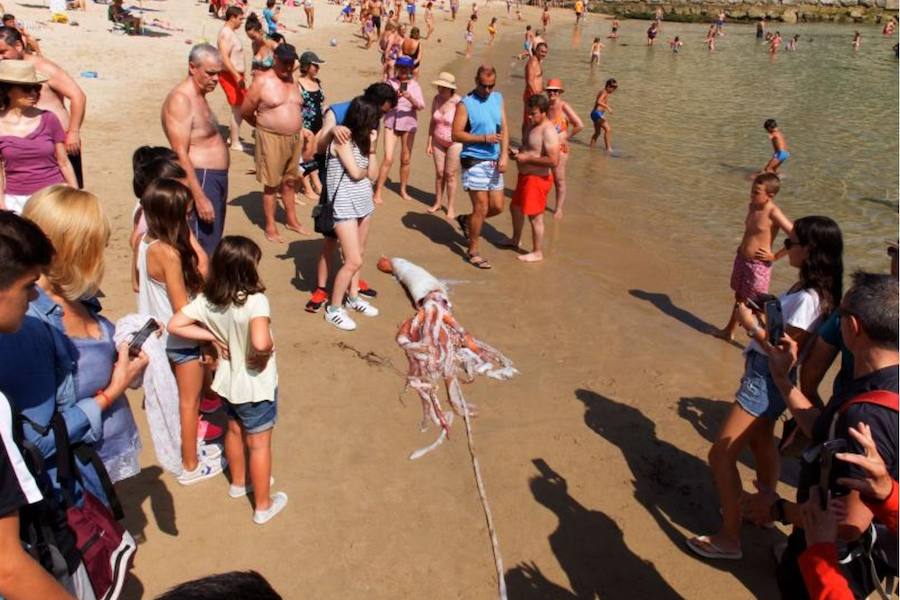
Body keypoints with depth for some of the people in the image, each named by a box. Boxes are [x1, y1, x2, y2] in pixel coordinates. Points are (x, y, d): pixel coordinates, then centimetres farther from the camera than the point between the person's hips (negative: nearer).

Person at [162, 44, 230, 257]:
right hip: (200, 181, -10)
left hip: (215, 180, 10)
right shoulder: (180, 99, -15)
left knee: (212, 243, 16)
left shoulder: (199, 97, 16)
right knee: (203, 252, -10)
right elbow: (181, 155, -22)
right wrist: (199, 197, -26)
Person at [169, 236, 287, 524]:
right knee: (259, 444, 12)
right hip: (256, 386, -6)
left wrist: (213, 337, -6)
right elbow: (261, 342, -46)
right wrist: (264, 354, -23)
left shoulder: (206, 300, -12)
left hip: (227, 381, 6)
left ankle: (238, 483, 52)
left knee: (235, 431, 29)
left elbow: (175, 325, -9)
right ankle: (263, 505, 30)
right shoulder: (255, 301, -32)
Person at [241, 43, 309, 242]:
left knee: (289, 182, 17)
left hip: (295, 138, 6)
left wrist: (299, 130, 11)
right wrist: (264, 126, 6)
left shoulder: (292, 79, 9)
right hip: (272, 139, -6)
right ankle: (270, 226, 11)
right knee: (271, 185, 2)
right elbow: (246, 111, -5)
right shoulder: (262, 81, -10)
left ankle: (291, 219, 31)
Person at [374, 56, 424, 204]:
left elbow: (421, 106, -10)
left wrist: (411, 98, -29)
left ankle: (403, 190, 28)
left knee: (405, 160, 11)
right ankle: (378, 192, -2)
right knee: (388, 159, -10)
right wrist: (394, 96, -27)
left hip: (409, 125, 2)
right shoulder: (390, 82, -3)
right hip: (391, 123, -2)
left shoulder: (415, 85, 0)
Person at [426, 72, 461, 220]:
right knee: (439, 173, 11)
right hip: (438, 141, 5)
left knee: (450, 175, 2)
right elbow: (433, 122, 5)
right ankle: (438, 203, 28)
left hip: (455, 143, -4)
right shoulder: (436, 99, -5)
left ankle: (450, 207, 15)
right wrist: (429, 143, 6)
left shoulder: (458, 102, -22)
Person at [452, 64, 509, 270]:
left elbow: (504, 128, 5)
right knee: (482, 208, -6)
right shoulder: (465, 104, -8)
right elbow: (456, 134, -13)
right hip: (474, 162, -6)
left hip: (494, 162, 6)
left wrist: (504, 155, -8)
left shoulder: (498, 98, 10)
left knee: (497, 207, 9)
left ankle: (466, 220, 34)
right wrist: (484, 138, -20)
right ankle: (472, 251, 10)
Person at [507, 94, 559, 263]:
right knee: (515, 208, 23)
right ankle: (516, 240, 44)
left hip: (537, 179, -10)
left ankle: (537, 253, 15)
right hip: (525, 175, 10)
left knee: (535, 216, 0)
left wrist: (526, 158, -25)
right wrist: (518, 152, 2)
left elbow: (553, 160, -29)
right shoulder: (532, 124, 8)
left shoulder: (548, 131, -22)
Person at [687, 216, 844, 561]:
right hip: (764, 375, 11)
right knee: (760, 442, 30)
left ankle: (729, 539, 7)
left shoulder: (808, 299, -28)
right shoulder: (810, 288, 2)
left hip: (767, 380, -11)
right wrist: (764, 310, 3)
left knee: (721, 455, -5)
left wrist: (751, 325, -23)